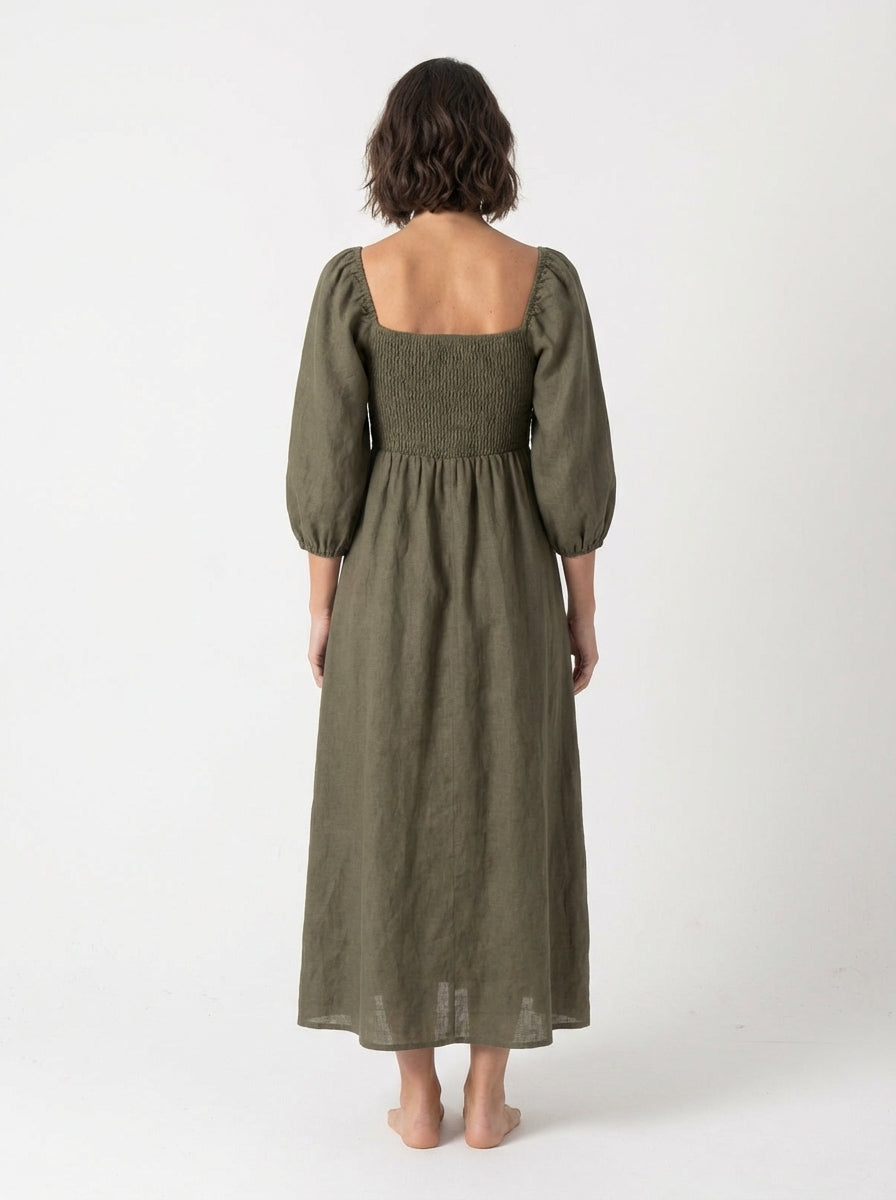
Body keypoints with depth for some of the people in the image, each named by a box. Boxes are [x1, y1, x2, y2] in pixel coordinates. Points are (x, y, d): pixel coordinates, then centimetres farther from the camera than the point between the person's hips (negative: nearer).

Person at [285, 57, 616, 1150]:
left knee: (390, 825, 10)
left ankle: (418, 1096, 17)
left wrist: (323, 606, 4)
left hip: (390, 574, 0)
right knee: (506, 825, 10)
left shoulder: (352, 279, -7)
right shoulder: (546, 278, -6)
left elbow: (325, 461, -7)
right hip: (507, 578, 0)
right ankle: (487, 1095, 17)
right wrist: (581, 607, 5)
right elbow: (575, 461, -6)